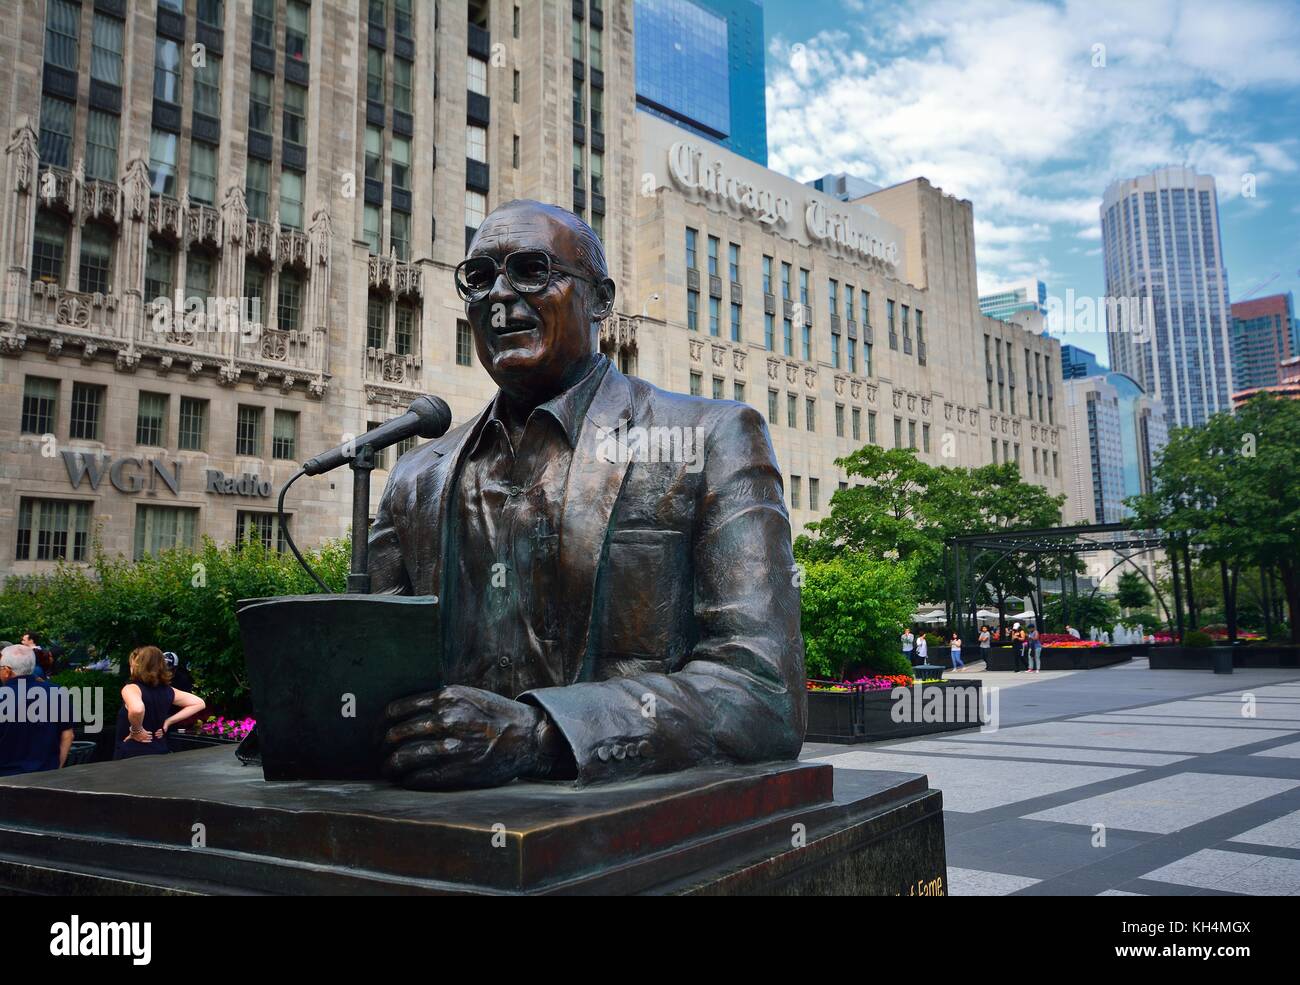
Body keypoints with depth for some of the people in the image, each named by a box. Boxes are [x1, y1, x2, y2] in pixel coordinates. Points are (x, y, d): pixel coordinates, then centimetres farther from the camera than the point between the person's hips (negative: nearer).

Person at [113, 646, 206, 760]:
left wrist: (136, 730, -18)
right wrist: (168, 722, 6)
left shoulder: (132, 688, -14)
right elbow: (199, 703, 10)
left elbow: (137, 709, -36)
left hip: (130, 756, -6)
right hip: (159, 755, 6)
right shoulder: (167, 691, 5)